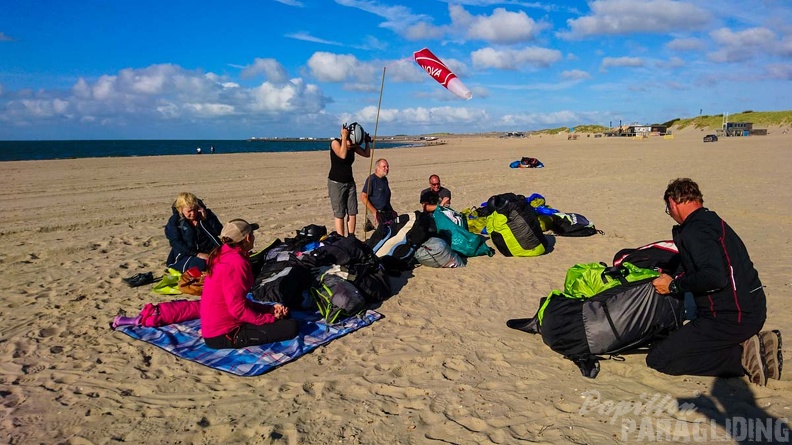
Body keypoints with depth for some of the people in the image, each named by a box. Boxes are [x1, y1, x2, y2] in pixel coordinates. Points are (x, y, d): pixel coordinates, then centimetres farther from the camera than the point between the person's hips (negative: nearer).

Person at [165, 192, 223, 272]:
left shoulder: (206, 214, 7)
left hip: (208, 252, 3)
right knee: (199, 264, -35)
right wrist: (197, 254, -22)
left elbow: (219, 231, -2)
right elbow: (176, 243, -10)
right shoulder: (174, 222, 0)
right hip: (187, 255, -3)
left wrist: (206, 218, -16)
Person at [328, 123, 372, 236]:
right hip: (336, 183, -6)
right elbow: (342, 155, -28)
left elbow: (367, 154, 7)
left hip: (350, 182, 6)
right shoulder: (335, 142, -12)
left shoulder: (353, 146, 3)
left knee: (352, 212, 2)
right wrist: (344, 137, -24)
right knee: (339, 214, -7)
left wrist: (367, 141, -4)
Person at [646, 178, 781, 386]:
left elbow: (715, 277, -29)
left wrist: (674, 285, -14)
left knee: (658, 360, -9)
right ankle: (751, 345, 10)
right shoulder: (712, 220, 14)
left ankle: (741, 357, -8)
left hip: (730, 318, -10)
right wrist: (673, 277, 28)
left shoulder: (695, 230, -17)